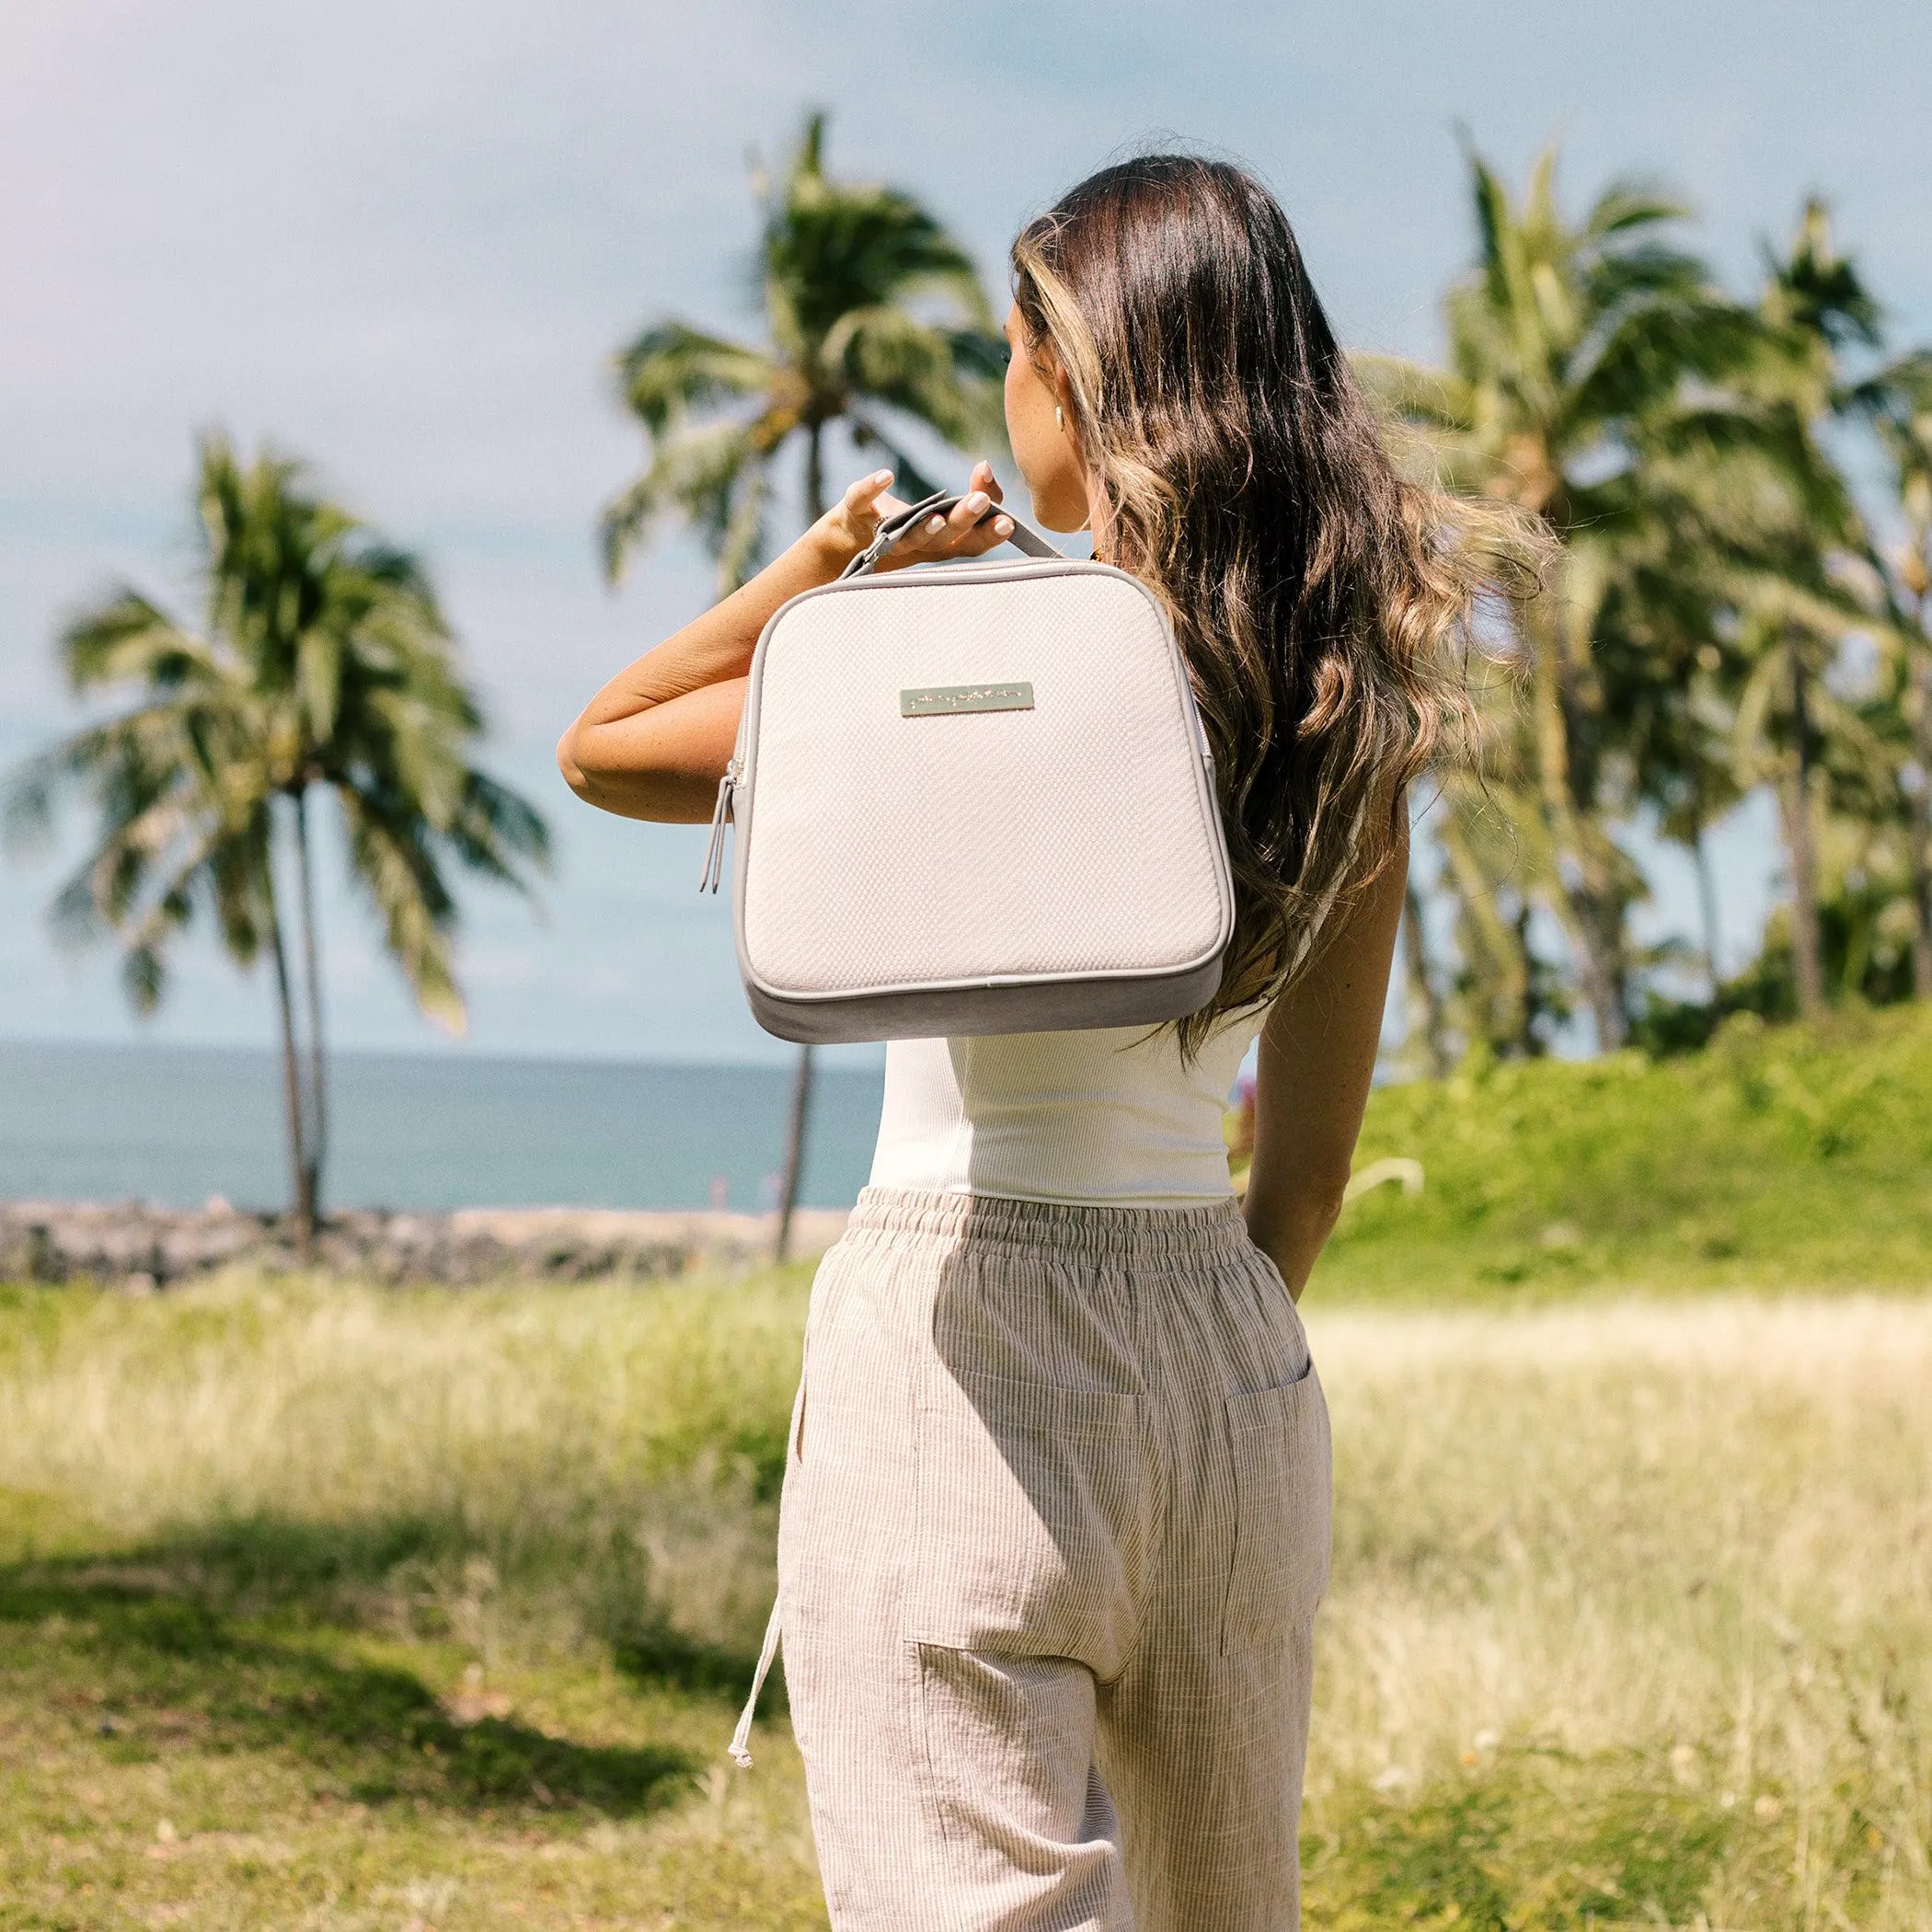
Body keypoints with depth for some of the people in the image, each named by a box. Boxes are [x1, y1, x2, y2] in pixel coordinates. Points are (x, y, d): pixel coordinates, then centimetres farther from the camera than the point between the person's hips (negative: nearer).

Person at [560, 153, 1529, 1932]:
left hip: (966, 1333, -6)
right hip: (1233, 1364, 6)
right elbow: (1311, 1164, 10)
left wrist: (837, 560, -1)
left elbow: (603, 749, 0)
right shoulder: (1352, 715, 3)